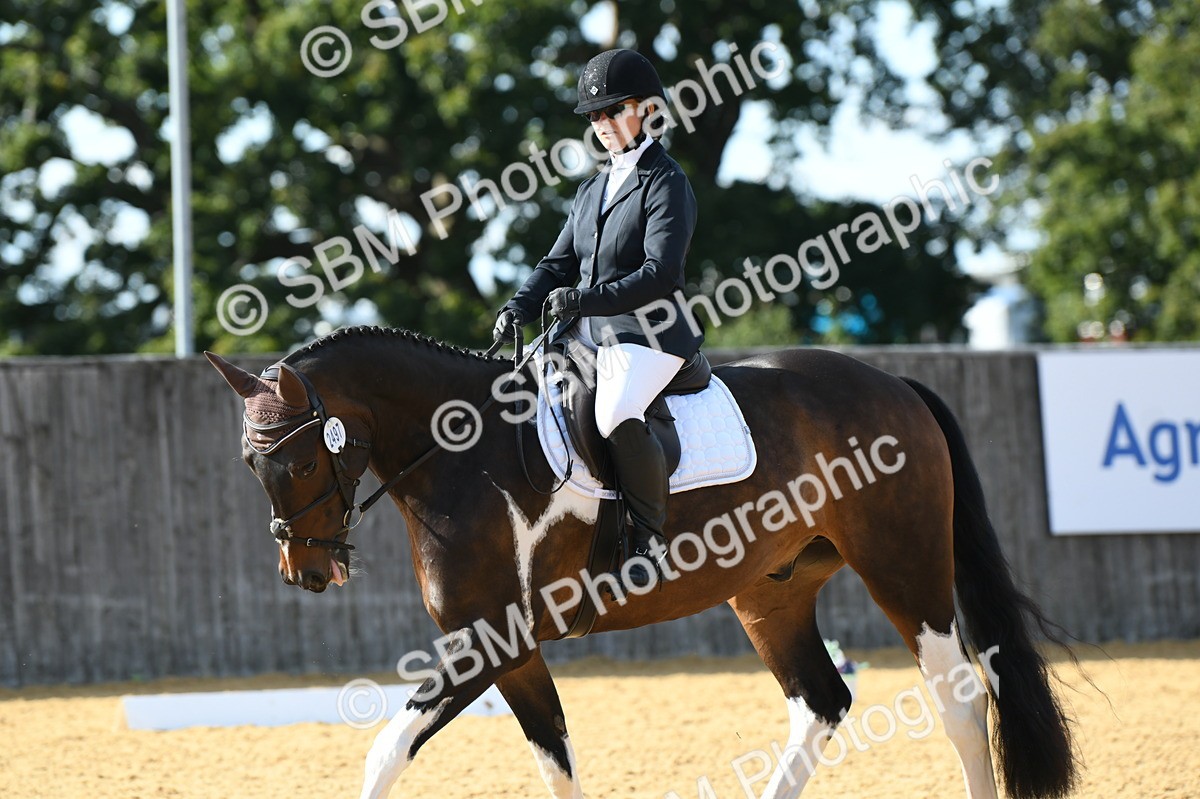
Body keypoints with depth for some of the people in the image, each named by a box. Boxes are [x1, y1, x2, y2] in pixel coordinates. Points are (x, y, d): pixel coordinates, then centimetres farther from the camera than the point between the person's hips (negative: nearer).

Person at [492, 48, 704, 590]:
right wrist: (520, 307, -3)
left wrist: (586, 300, -23)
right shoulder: (592, 190, 20)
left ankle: (649, 537, -21)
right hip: (588, 334, 9)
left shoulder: (666, 183, -5)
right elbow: (560, 263, 17)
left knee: (617, 415, -35)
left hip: (648, 332, -9)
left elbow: (661, 273, -15)